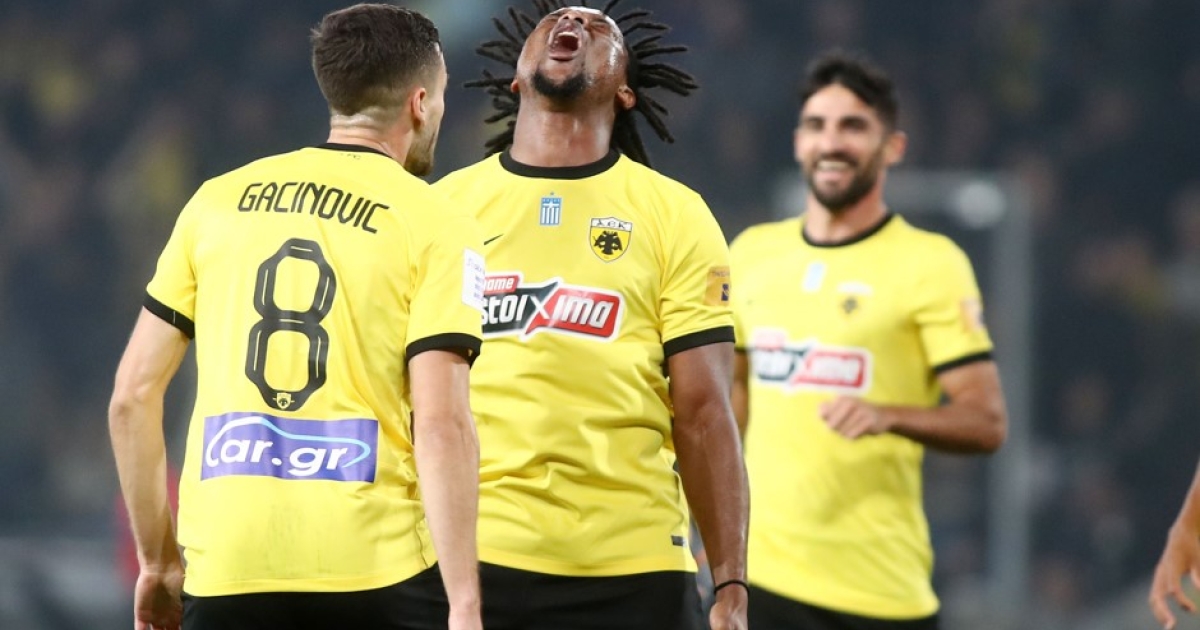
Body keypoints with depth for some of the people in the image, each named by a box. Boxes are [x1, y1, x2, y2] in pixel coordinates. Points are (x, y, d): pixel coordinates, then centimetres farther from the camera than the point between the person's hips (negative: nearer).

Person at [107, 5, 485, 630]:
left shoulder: (217, 201, 12)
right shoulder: (435, 227, 0)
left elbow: (132, 395, 11)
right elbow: (441, 425, -10)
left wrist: (157, 559, 20)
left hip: (225, 572, 3)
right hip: (380, 566, -3)